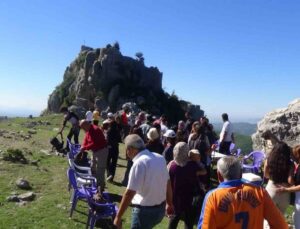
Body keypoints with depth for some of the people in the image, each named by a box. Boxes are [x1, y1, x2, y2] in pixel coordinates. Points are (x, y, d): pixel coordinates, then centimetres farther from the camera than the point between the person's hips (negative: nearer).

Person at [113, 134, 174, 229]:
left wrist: (118, 217, -15)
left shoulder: (139, 163, -22)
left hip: (145, 211, -8)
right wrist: (169, 204, 21)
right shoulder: (160, 158, 1)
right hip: (160, 208, 8)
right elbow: (168, 183, 9)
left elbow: (129, 193, -22)